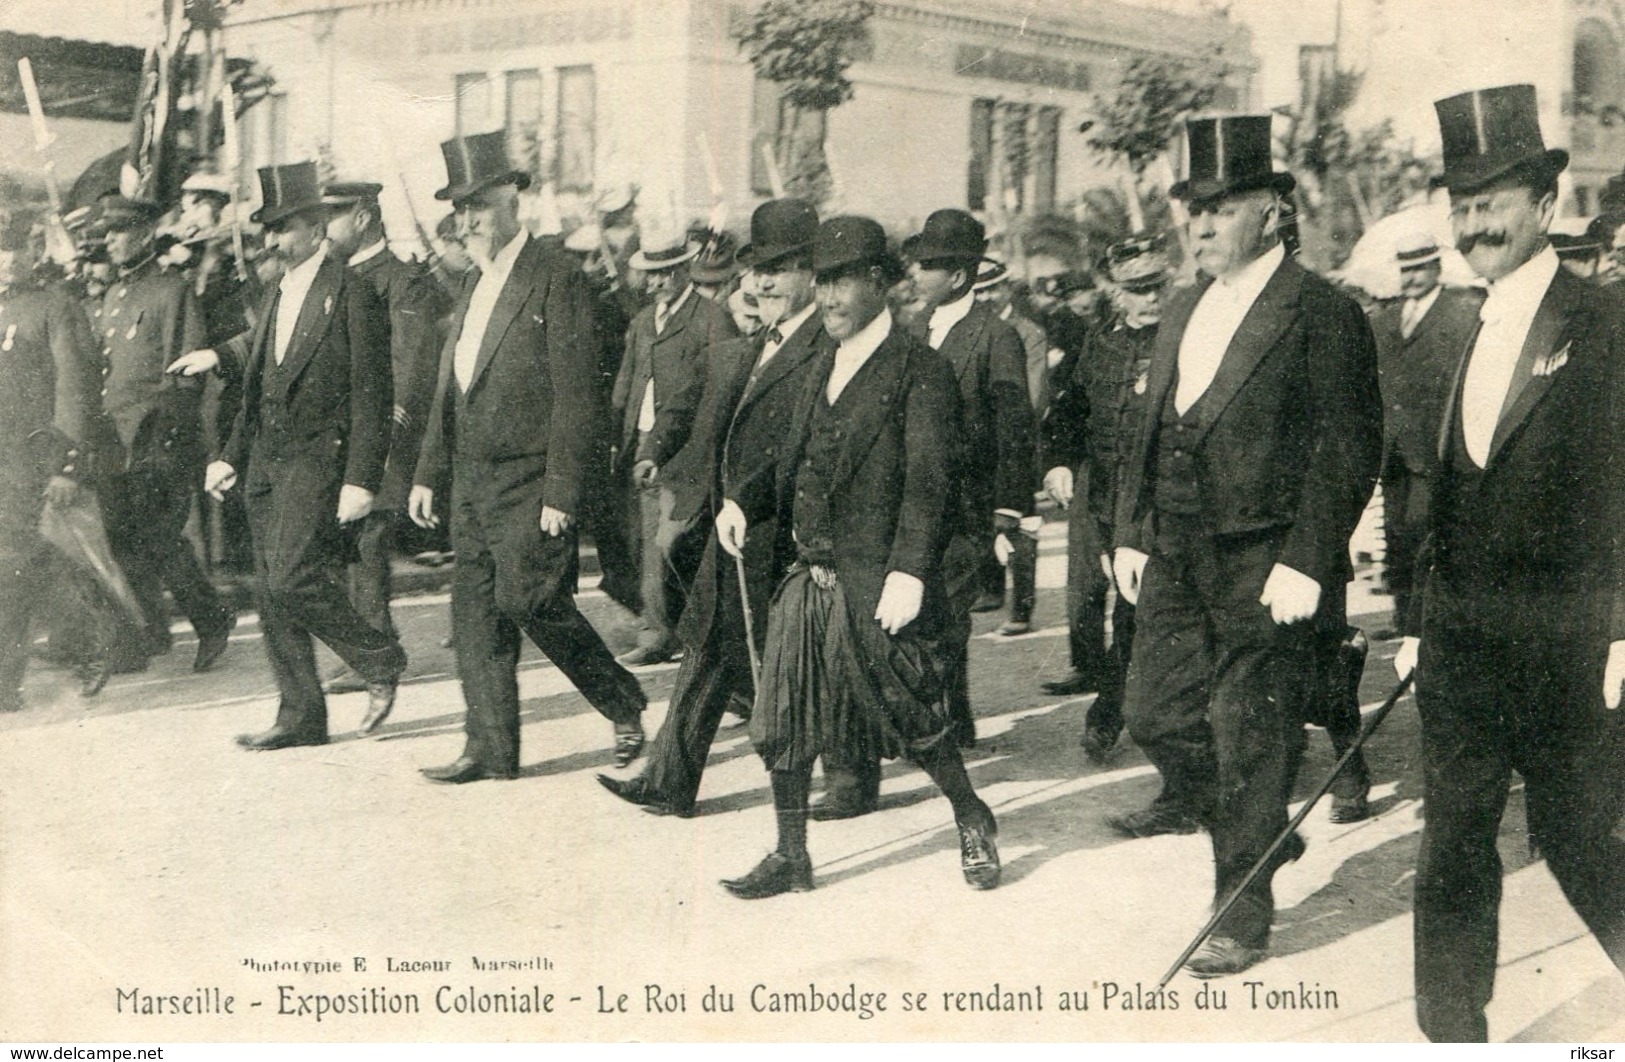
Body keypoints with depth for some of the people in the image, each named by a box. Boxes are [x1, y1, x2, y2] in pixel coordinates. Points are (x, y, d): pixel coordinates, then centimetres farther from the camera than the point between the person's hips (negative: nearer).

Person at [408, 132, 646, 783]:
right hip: (472, 485, 8)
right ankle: (489, 749, 15)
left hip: (529, 485, -8)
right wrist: (429, 476, 16)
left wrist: (562, 492, -18)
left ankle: (625, 706, 9)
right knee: (474, 613, 7)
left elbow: (577, 396, -14)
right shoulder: (474, 291, 17)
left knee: (528, 598, -11)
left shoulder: (556, 280, -9)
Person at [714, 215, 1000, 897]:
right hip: (812, 577, 7)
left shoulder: (918, 369, -7)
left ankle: (972, 821, 27)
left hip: (878, 581, -7)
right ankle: (790, 858, 18)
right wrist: (743, 502, 2)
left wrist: (910, 571, -23)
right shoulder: (824, 367, 17)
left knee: (912, 714, 2)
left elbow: (929, 481, -14)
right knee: (781, 718, 6)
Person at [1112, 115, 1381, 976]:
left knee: (1250, 739, 1)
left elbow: (1349, 449, -13)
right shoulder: (1180, 315, 15)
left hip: (1264, 571, -7)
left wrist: (1305, 563, -18)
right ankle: (1257, 833, 33)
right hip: (1175, 564, 7)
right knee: (1155, 713, 8)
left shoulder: (1323, 315, -9)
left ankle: (1242, 914, 17)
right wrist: (1130, 534, 12)